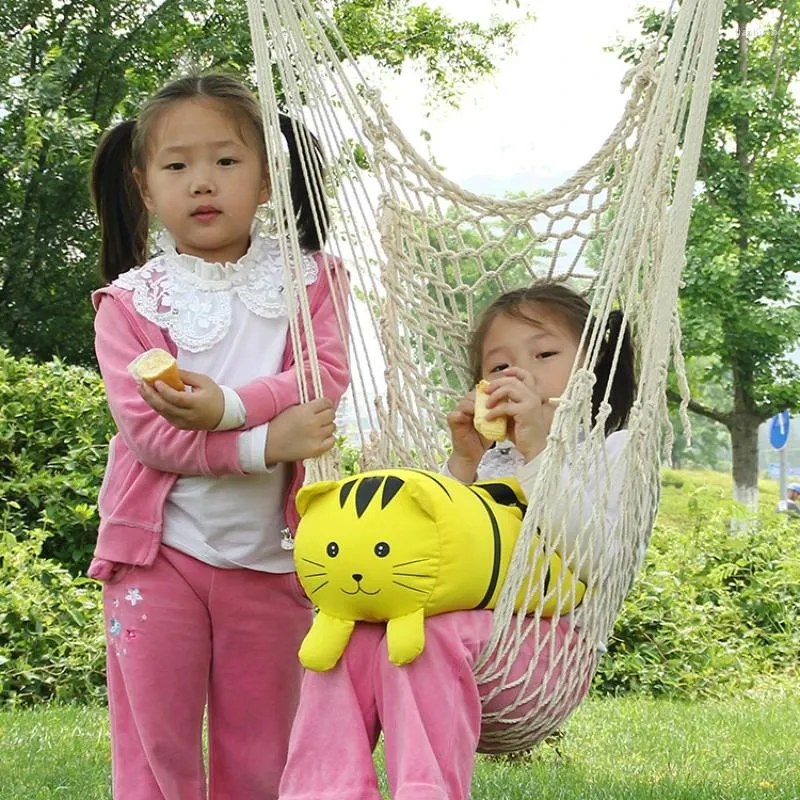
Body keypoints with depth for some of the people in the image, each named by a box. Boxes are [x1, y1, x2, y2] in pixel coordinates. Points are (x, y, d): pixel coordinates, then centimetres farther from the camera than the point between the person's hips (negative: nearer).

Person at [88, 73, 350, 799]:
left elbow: (327, 379, -11)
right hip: (161, 553, -1)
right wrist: (265, 444, -23)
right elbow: (146, 429, -13)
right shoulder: (130, 303, -2)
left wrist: (228, 405, -25)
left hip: (271, 555, 1)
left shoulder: (308, 280, 4)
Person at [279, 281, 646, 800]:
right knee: (350, 631, -25)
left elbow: (592, 559, -8)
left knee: (432, 634, -35)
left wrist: (539, 448, -13)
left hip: (551, 645, -5)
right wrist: (463, 464, 5)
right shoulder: (489, 459, 28)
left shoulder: (616, 450, 11)